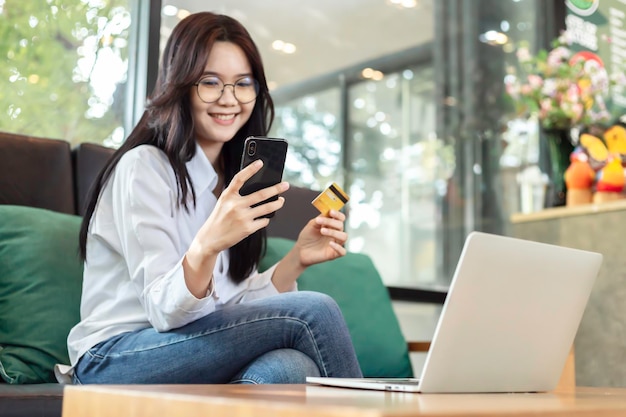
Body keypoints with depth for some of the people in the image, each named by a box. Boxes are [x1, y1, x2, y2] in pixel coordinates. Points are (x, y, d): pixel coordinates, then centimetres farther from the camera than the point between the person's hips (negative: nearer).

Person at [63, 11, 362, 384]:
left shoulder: (234, 178, 13)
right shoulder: (143, 167, -10)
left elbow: (234, 305, 7)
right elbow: (165, 311, -18)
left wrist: (298, 260, -9)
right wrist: (207, 245, -37)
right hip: (117, 360, -6)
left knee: (292, 367, -31)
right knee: (312, 312, -21)